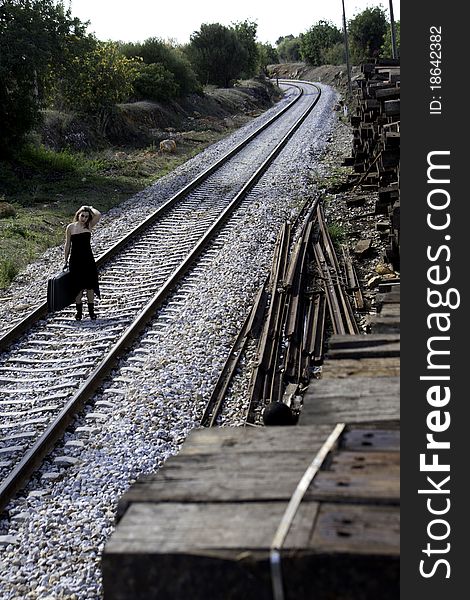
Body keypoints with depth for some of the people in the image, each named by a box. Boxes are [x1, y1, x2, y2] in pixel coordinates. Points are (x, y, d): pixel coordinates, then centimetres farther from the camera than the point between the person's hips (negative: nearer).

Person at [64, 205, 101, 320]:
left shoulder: (89, 226, 2)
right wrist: (66, 260, 9)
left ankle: (91, 311, 11)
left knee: (90, 285, 3)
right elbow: (68, 245, 7)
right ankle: (79, 311, 13)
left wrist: (90, 208, 4)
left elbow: (98, 215, -14)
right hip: (75, 259, 0)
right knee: (78, 286, 3)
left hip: (88, 259, 0)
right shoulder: (71, 227, 1)